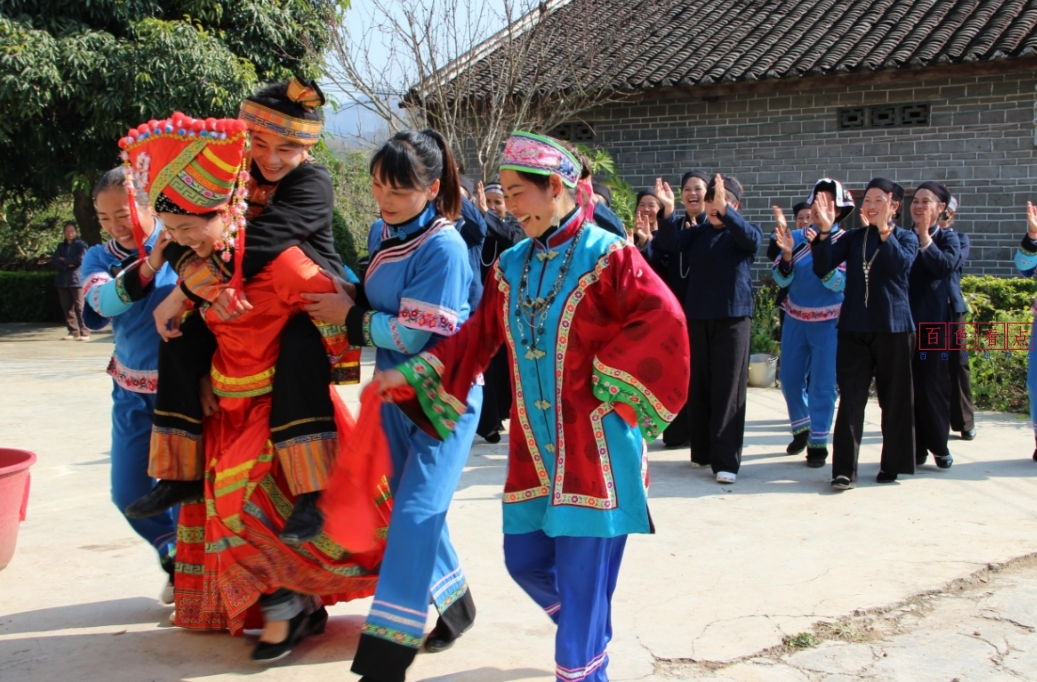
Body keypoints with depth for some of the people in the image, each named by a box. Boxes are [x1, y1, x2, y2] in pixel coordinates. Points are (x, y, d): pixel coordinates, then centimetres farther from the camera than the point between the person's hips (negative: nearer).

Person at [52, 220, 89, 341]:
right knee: (67, 308, 6)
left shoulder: (81, 244, 2)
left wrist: (64, 260, -2)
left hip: (77, 280, -6)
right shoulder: (61, 246, 18)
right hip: (62, 281, 6)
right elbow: (54, 260, 5)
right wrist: (68, 265, -11)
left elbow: (81, 259, -13)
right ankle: (73, 332, 13)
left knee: (79, 308, -10)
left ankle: (84, 333, -9)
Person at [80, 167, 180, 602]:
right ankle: (175, 558, 34)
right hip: (133, 393, 5)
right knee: (129, 492, 9)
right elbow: (103, 302, -21)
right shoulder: (99, 258, 0)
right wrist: (148, 266, -39)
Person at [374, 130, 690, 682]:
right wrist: (411, 374, 2)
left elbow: (664, 325, -18)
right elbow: (477, 339, 9)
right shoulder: (512, 266, 8)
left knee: (582, 575, -2)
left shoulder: (607, 257, -11)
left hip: (593, 446, -6)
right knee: (524, 560, 13)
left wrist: (605, 383, -16)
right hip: (535, 447, 7)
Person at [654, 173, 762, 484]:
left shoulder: (745, 233, 0)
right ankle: (702, 452, 20)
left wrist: (724, 210, -37)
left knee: (728, 390, -5)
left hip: (733, 318, -4)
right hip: (697, 317, 4)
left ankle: (726, 461, -5)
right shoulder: (698, 233, 9)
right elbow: (671, 243, -6)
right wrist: (668, 210, -22)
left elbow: (752, 238, -23)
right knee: (698, 388, 9)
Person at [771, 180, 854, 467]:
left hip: (828, 322, -4)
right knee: (789, 378, 11)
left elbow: (840, 283, -19)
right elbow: (782, 280, -4)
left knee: (822, 384, -1)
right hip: (795, 319, 4)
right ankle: (801, 429, 33)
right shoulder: (796, 237, 0)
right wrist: (787, 253, -23)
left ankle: (818, 443, 10)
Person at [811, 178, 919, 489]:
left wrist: (884, 230, -29)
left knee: (894, 398, 6)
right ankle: (845, 470, -4)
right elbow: (821, 268, -5)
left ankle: (892, 464, 19)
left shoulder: (906, 238, 2)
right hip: (854, 328, 1)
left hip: (893, 328, -1)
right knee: (850, 399, -5)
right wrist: (825, 231, -17)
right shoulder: (853, 238, 8)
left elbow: (901, 265, -20)